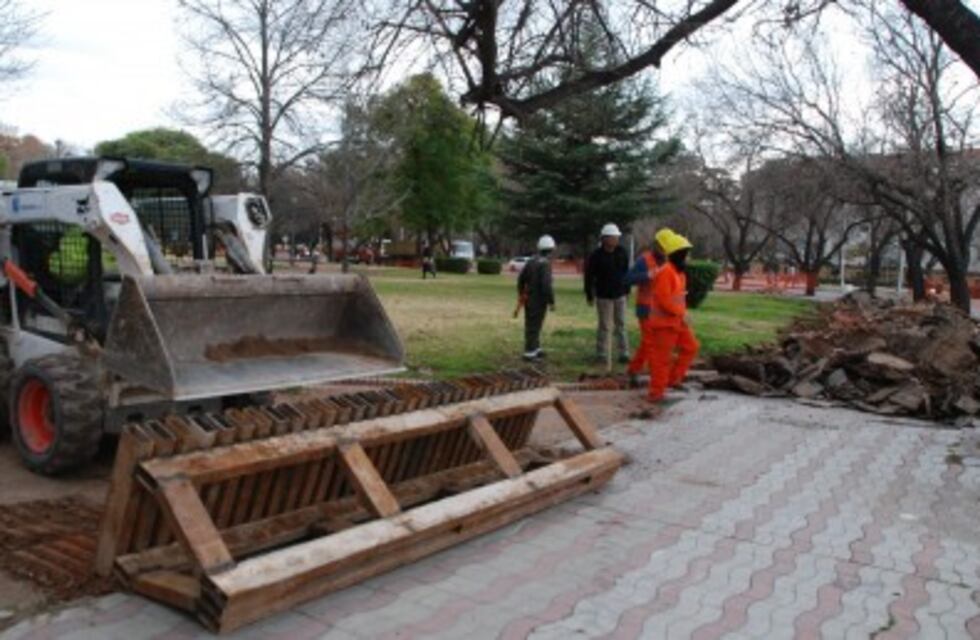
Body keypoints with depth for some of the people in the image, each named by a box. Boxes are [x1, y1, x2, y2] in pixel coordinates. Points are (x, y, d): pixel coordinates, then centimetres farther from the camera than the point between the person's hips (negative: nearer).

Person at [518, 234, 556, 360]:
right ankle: (529, 353, 1)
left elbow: (521, 278, 13)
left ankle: (535, 349, 28)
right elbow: (546, 284, -25)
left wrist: (521, 294, 25)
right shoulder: (545, 263, -18)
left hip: (529, 298, 8)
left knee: (531, 324, 17)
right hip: (539, 299, -8)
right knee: (534, 326, -2)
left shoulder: (531, 261, 7)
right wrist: (551, 301, -20)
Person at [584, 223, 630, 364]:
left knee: (621, 325, 8)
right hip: (604, 296, -4)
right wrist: (589, 295, -5)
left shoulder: (622, 253, 2)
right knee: (605, 326, 0)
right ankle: (601, 354, 11)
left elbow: (626, 272, 11)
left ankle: (624, 353, 14)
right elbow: (589, 276, -6)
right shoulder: (596, 255, -11)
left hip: (620, 295, 4)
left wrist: (627, 289, 10)